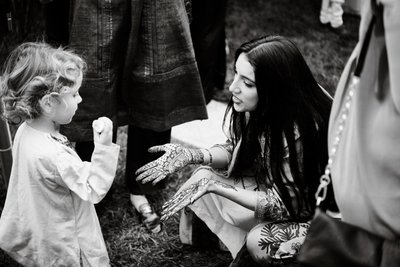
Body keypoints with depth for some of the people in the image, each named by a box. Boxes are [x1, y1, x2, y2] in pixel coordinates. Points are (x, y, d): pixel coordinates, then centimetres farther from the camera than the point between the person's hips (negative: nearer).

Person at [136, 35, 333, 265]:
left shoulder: (301, 132, -36)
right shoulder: (257, 108, -17)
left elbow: (281, 205, -26)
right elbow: (235, 150, 1)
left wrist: (215, 187, -29)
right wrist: (192, 155, -18)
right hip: (273, 185, 7)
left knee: (259, 242, -30)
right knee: (203, 177, -7)